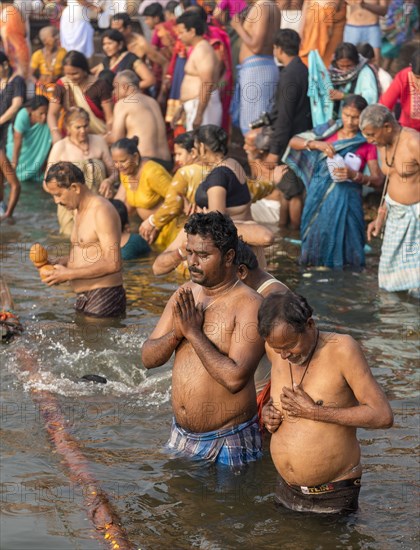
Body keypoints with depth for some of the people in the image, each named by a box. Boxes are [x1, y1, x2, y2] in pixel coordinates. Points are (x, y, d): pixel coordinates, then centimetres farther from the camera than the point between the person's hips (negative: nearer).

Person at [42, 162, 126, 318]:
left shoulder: (101, 211, -15)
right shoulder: (81, 212, 17)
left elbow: (112, 264, -21)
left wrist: (69, 274, -18)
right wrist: (63, 261, 4)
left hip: (104, 298, -10)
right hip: (85, 299, 10)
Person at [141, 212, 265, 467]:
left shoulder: (249, 306, -17)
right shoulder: (185, 294, 6)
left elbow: (234, 378, -27)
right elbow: (149, 358, 5)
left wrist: (193, 333, -22)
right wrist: (176, 332, -15)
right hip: (181, 435, 6)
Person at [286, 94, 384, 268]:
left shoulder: (366, 143, -1)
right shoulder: (328, 132, 6)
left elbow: (378, 180, -5)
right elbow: (293, 142, 1)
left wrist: (354, 175, -20)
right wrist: (316, 144, -16)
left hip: (346, 201, -2)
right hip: (319, 198, 3)